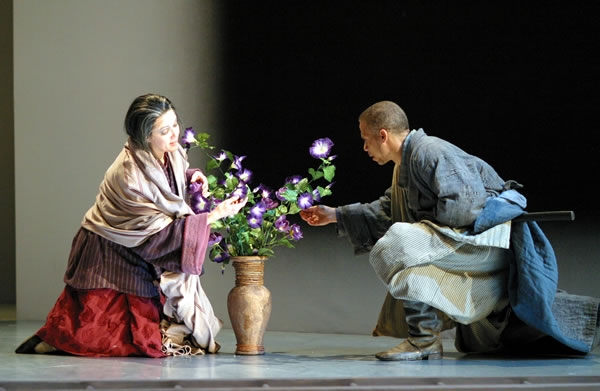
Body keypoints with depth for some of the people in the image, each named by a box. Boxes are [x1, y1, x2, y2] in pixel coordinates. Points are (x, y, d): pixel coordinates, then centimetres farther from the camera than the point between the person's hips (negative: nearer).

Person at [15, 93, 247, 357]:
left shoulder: (172, 153, -5)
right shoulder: (129, 175, -28)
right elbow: (159, 233, -25)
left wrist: (192, 176, -4)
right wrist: (214, 215, -24)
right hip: (108, 259, -8)